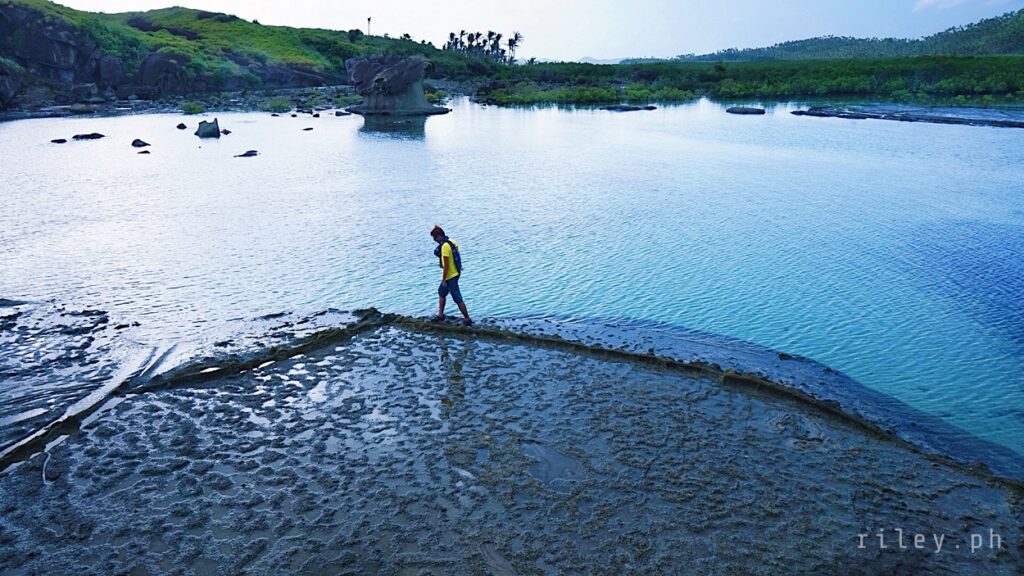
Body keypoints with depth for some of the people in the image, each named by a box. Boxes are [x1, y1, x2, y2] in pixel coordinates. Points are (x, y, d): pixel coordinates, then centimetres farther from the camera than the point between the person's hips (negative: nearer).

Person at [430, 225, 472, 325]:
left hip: (450, 276, -10)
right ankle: (440, 315, 30)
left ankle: (467, 319, 6)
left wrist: (443, 280, -16)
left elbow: (446, 265, -23)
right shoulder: (452, 242, 4)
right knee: (441, 292, 22)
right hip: (455, 272, 10)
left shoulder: (444, 246, -23)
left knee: (458, 299, -1)